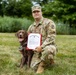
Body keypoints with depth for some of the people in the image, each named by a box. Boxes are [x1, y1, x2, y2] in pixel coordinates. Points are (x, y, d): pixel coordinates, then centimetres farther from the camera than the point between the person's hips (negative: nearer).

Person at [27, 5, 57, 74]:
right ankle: (47, 60, 19)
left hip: (48, 47, -5)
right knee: (34, 67, -11)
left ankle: (42, 64, -10)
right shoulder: (31, 27, 11)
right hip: (37, 50, 5)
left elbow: (51, 38, -18)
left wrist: (41, 47, -26)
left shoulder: (49, 22, -10)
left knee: (48, 50, -41)